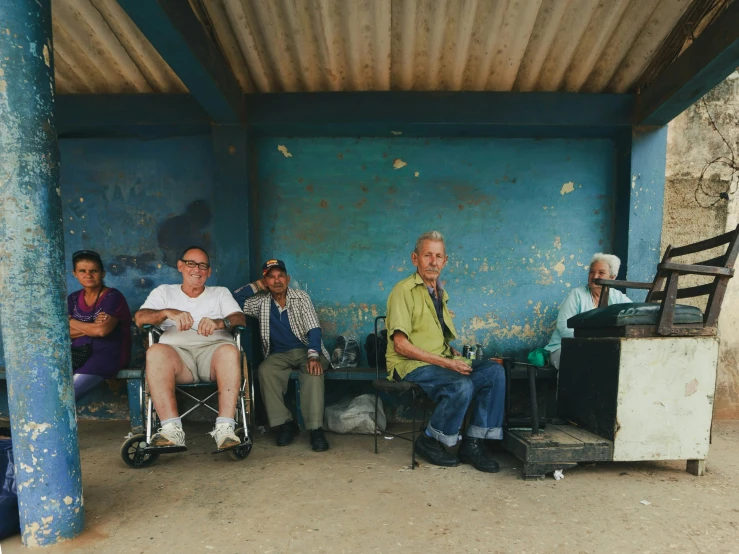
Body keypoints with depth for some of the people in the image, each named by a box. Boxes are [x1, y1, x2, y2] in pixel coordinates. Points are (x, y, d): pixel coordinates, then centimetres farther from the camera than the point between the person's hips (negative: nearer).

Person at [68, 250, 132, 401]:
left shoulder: (112, 296, -3)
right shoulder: (73, 298, 15)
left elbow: (102, 330, -17)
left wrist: (71, 322, 0)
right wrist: (91, 327, -10)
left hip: (108, 354, -6)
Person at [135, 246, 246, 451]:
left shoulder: (220, 293, 25)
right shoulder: (164, 292, 25)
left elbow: (240, 319, 7)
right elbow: (140, 318, 7)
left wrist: (219, 323, -17)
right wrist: (168, 312, -14)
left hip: (213, 349, 0)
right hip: (177, 351, 1)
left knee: (230, 351, -35)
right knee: (155, 351, -34)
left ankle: (225, 428, -39)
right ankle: (172, 429, -38)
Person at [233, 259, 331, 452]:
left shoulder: (301, 298, -1)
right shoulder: (262, 301, 7)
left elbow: (313, 328, -12)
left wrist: (313, 355, -29)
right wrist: (257, 285, -2)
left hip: (305, 350, -2)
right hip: (279, 354, 2)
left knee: (313, 371, -35)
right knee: (265, 370, -31)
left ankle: (316, 429, -33)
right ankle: (284, 423, -21)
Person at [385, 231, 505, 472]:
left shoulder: (441, 293, 18)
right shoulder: (404, 290, -9)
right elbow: (400, 345, -16)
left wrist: (454, 354, 2)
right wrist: (444, 362, -20)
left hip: (442, 361, 8)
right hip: (410, 365, -8)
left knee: (494, 371, -12)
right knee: (462, 385, -31)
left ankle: (472, 443, -4)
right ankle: (430, 442, -6)